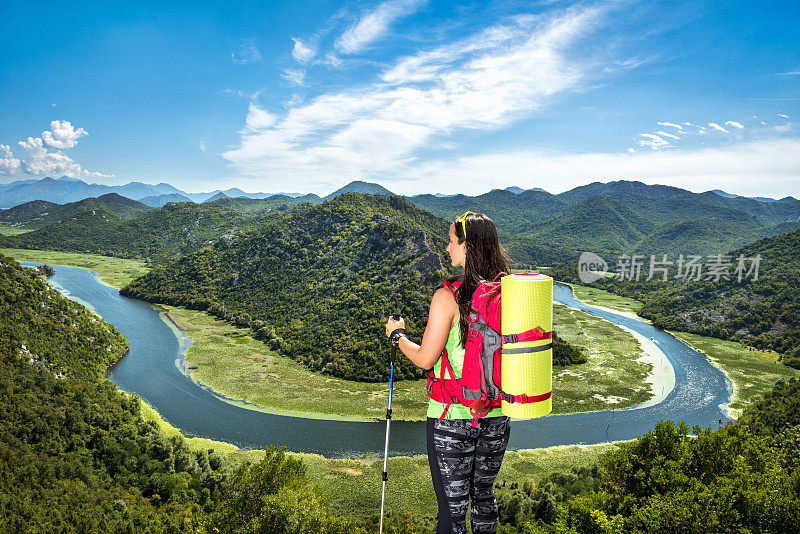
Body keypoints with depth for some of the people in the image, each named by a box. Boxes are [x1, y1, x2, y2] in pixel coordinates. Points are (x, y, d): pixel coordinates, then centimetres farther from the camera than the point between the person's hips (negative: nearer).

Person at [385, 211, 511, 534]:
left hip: (453, 416, -5)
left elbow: (425, 359, -13)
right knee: (484, 495, 23)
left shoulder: (447, 297, -17)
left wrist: (398, 335, 3)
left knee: (453, 505, 7)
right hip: (497, 415, 6)